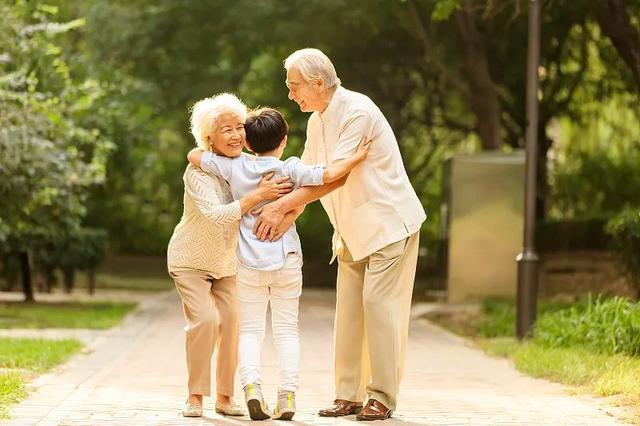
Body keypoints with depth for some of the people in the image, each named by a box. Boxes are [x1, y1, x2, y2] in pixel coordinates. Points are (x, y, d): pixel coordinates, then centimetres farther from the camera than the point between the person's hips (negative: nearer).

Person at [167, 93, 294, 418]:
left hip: (227, 262, 5)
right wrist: (259, 195, -42)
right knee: (205, 319, -20)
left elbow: (291, 189, -6)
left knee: (232, 321, -7)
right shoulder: (198, 171, -27)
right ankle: (195, 397, -7)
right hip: (191, 260, -5)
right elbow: (217, 215, -39)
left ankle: (225, 397, 6)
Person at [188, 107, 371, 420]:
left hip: (249, 263, 1)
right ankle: (287, 394, -1)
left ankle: (251, 385, -15)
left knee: (250, 329, 7)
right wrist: (357, 157, -3)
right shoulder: (290, 169, -6)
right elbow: (328, 175, -16)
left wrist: (210, 148, 23)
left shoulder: (235, 167, -1)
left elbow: (193, 156, 3)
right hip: (287, 260, 0)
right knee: (287, 327, 7)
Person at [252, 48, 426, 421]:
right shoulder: (316, 122, 8)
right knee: (349, 309, 5)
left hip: (387, 222, -9)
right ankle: (349, 395, 9)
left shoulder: (357, 112, -21)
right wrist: (282, 214, -3)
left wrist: (282, 206, -25)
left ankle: (382, 397, -5)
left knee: (379, 305, -10)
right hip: (352, 231, 9)